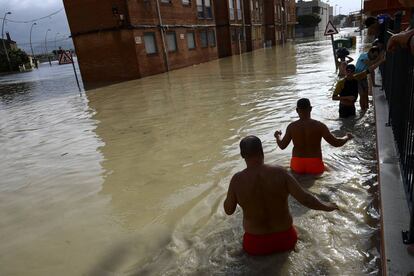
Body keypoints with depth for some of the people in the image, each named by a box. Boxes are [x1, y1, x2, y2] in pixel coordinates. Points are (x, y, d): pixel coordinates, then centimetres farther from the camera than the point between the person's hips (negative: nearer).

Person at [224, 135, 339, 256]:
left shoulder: (237, 180, -20)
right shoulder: (280, 173, -19)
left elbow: (228, 210, -7)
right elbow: (305, 198, -17)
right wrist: (326, 206, 3)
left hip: (256, 245, 0)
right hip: (285, 240, 1)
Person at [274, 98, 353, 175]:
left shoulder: (291, 126, -5)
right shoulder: (320, 126, -10)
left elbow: (282, 146, 2)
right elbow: (336, 143, -9)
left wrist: (277, 136, 23)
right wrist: (347, 137, 12)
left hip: (297, 166, 3)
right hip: (315, 166, -3)